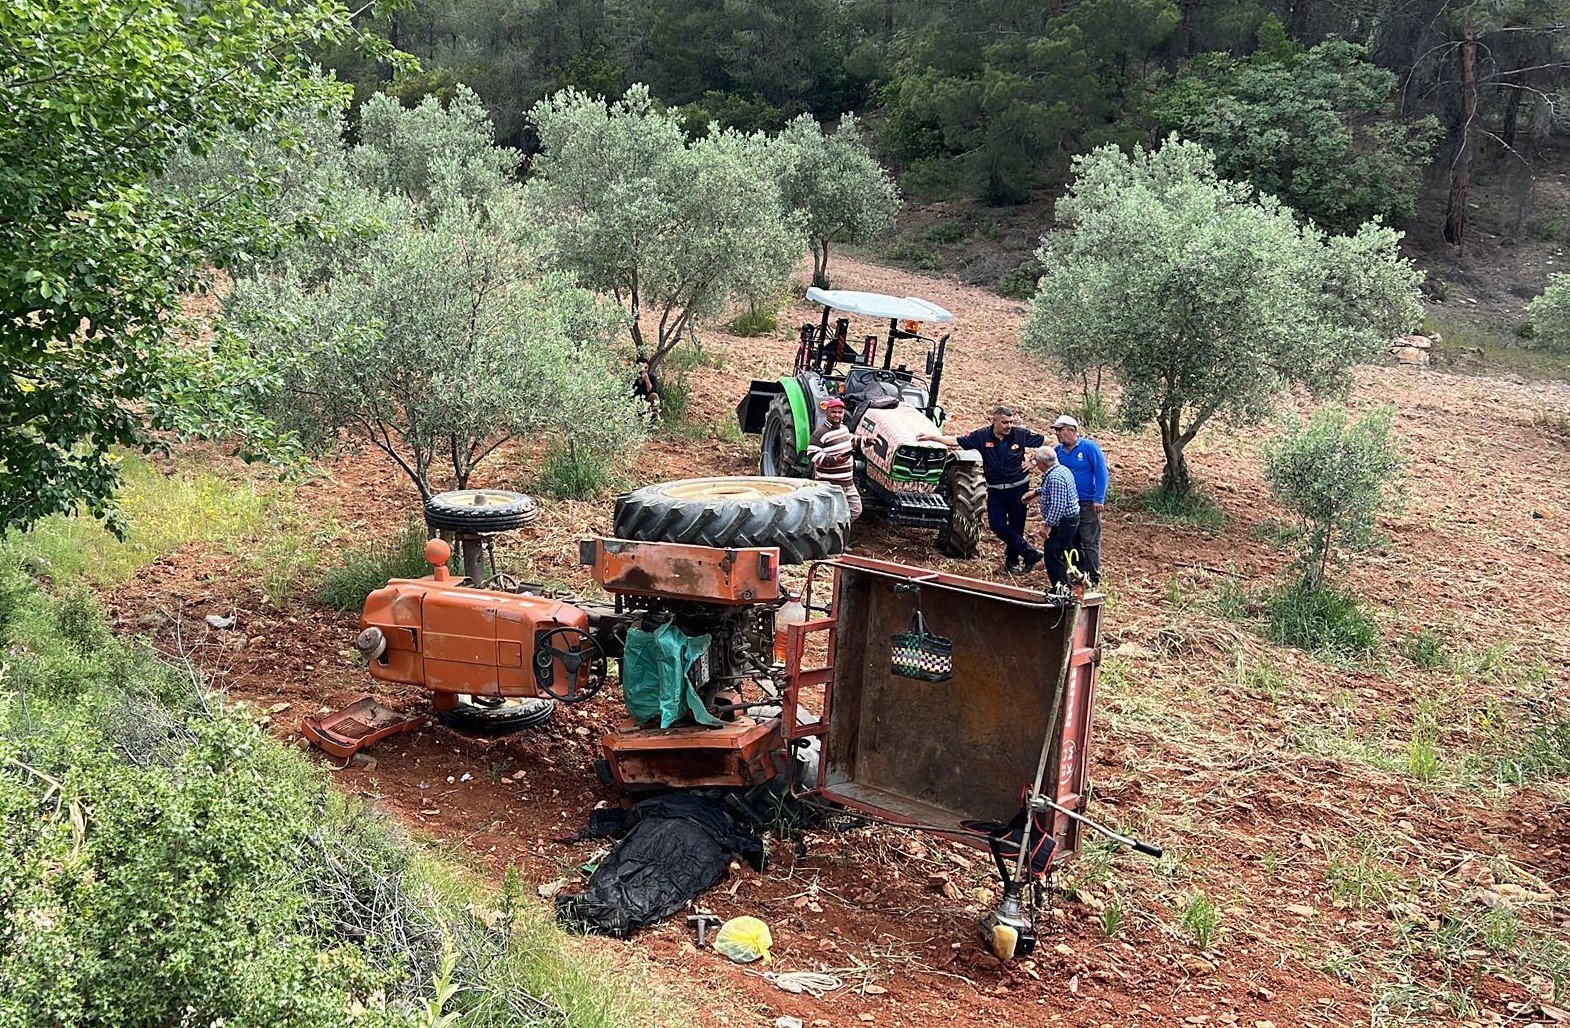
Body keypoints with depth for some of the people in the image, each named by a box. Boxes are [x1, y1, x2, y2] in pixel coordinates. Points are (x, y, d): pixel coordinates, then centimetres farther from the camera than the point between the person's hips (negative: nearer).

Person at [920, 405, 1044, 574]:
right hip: (996, 490, 1)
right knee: (997, 525, -7)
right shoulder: (982, 436, -9)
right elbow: (956, 441, -7)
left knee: (1016, 526, 7)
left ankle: (1012, 561, 24)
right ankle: (1030, 553, 3)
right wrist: (932, 436, -13)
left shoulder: (1021, 433, -11)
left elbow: (1045, 440, -1)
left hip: (1019, 488, -1)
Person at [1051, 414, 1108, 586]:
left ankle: (1094, 578, 3)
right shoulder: (1059, 450, 5)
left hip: (1088, 503, -6)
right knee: (1073, 541, 13)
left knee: (1090, 542, -4)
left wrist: (1099, 498, -16)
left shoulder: (1089, 447, -11)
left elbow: (1101, 473, -12)